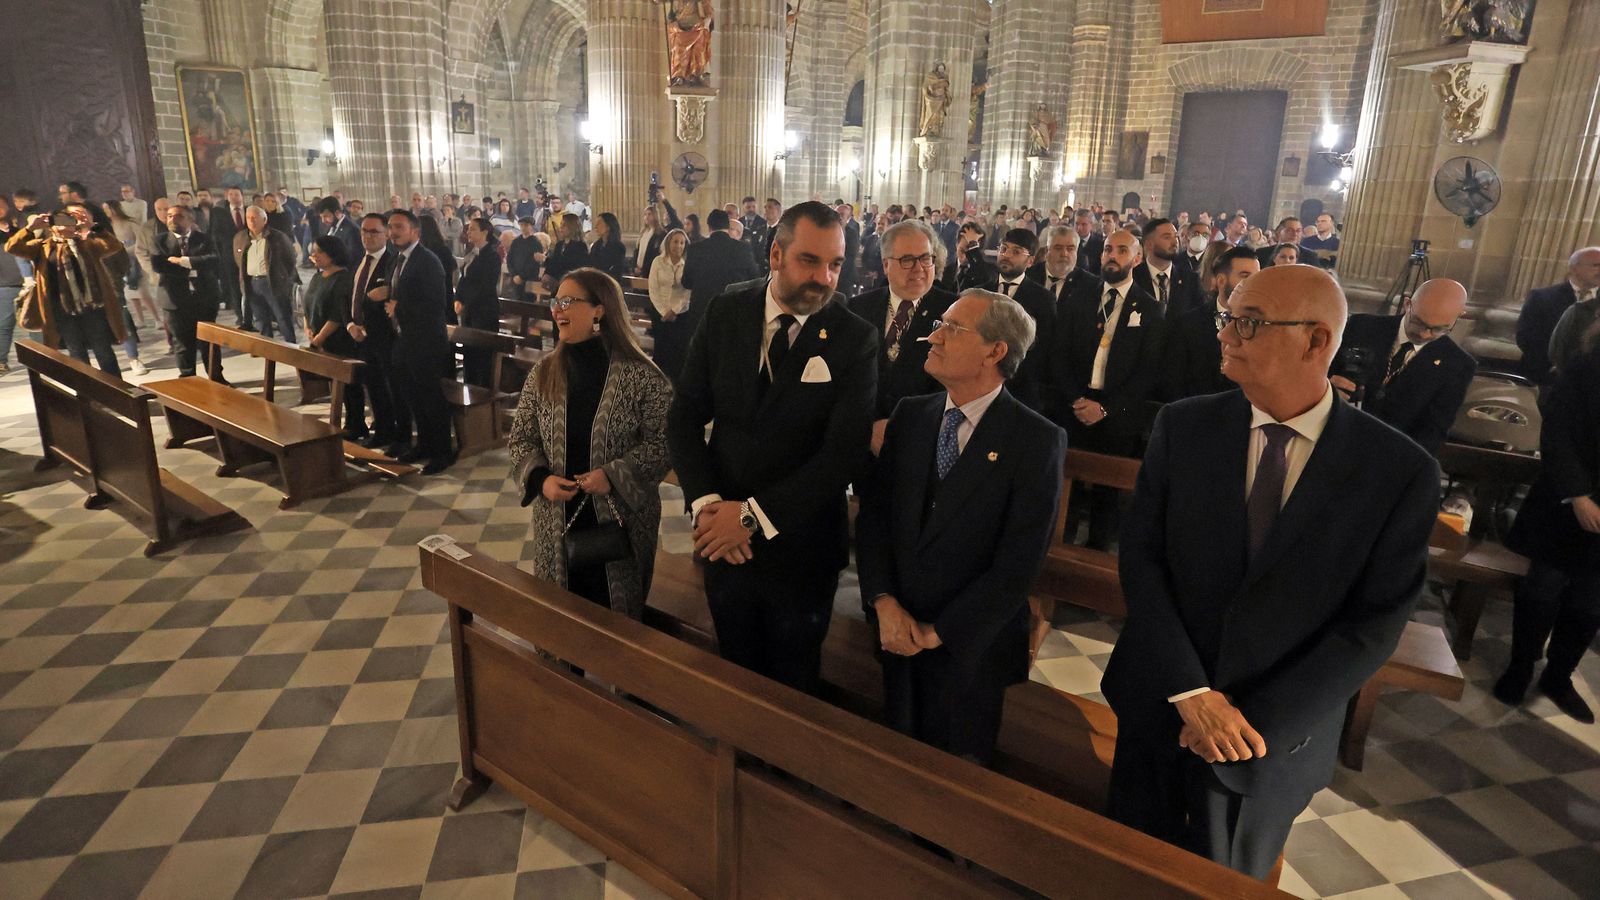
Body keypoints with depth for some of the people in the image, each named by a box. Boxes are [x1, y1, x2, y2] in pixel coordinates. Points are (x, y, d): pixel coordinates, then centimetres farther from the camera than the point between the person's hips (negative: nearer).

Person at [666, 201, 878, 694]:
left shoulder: (856, 339, -12)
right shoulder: (725, 314, -4)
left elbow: (844, 451, -17)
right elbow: (685, 416, -2)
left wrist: (753, 514, -19)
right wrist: (706, 503, -15)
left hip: (801, 547, -2)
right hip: (723, 540, 3)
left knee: (793, 681, 19)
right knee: (735, 671, 23)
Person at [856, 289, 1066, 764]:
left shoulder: (1038, 440, -14)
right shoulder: (910, 414, 1)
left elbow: (1017, 564, -17)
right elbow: (872, 514, 0)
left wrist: (939, 632, -15)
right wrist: (885, 604, -11)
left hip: (972, 648, -4)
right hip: (899, 636, 4)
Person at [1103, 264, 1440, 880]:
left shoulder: (1401, 472, -12)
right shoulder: (1183, 427, -8)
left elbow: (1374, 625, -12)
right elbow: (1140, 559, -9)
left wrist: (1257, 726, -16)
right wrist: (1191, 693, -16)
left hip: (1275, 739, -1)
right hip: (1159, 709, 2)